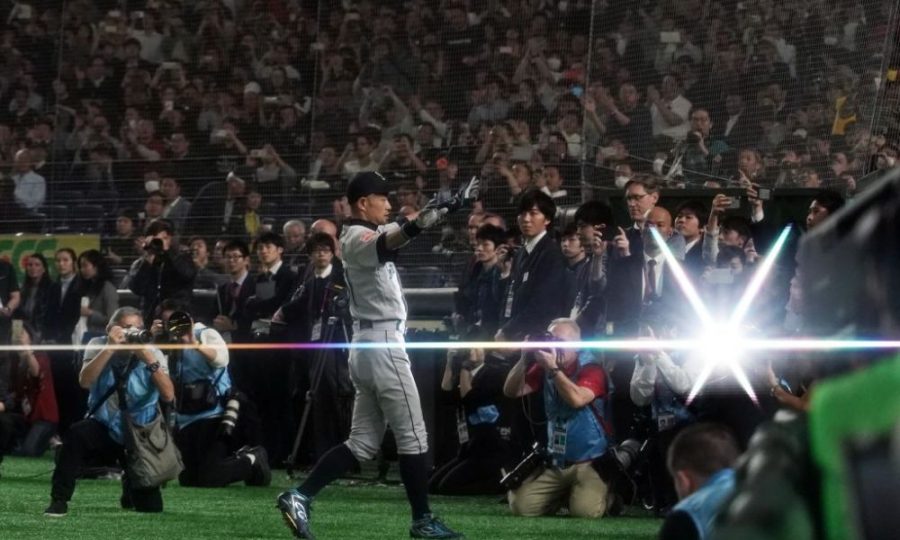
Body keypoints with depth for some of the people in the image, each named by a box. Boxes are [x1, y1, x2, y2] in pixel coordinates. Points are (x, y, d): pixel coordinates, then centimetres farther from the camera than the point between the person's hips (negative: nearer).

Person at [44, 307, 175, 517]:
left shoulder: (153, 353, -11)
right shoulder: (98, 345, -9)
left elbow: (168, 395, -21)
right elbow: (85, 381, -25)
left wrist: (149, 360, -31)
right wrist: (109, 348, -30)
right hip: (104, 428, -1)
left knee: (151, 506, -3)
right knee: (76, 435, -37)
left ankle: (130, 486, 37)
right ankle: (59, 501, -22)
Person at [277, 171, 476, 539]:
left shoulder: (370, 234, 17)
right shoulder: (357, 237, -13)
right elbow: (385, 244, -35)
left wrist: (452, 204, 5)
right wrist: (417, 225, -56)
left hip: (369, 343, 10)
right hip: (383, 342, -10)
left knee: (363, 442, 9)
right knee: (413, 436, -3)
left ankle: (299, 497, 2)